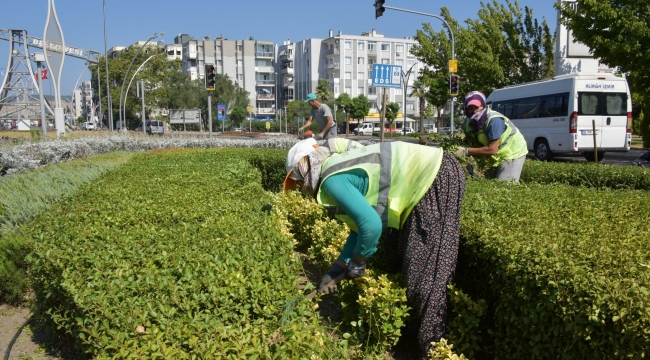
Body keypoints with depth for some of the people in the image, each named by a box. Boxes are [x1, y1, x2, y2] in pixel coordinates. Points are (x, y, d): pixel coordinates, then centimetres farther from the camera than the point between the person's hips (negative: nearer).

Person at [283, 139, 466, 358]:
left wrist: (357, 262, -6)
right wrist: (335, 270, 19)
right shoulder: (342, 170, 14)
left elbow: (371, 225, -25)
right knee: (398, 256, 19)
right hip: (430, 174, 11)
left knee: (426, 269, -8)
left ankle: (431, 347, 2)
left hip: (438, 179, -11)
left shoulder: (332, 179, -16)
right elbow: (359, 224, 19)